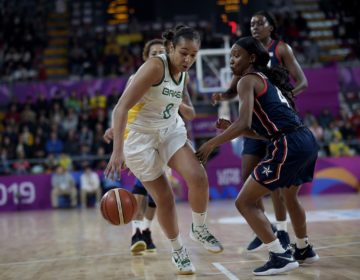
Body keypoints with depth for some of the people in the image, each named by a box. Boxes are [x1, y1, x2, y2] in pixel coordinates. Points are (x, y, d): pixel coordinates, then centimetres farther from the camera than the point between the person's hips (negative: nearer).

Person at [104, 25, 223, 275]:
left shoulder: (184, 76, 0)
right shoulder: (155, 67, -24)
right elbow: (121, 107, -30)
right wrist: (118, 150, -39)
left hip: (171, 131, 6)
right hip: (140, 135, -6)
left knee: (198, 177, -16)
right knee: (164, 198, 1)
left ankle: (199, 229, 10)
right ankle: (178, 251, 23)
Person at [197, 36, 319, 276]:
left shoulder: (248, 80, -2)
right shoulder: (267, 80, 25)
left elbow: (244, 124, -16)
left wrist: (211, 144, -9)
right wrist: (232, 129, 17)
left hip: (289, 146, -10)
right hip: (307, 140, 10)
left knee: (245, 202, -2)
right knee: (290, 196, 34)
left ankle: (281, 257, -5)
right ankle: (304, 250, 47)